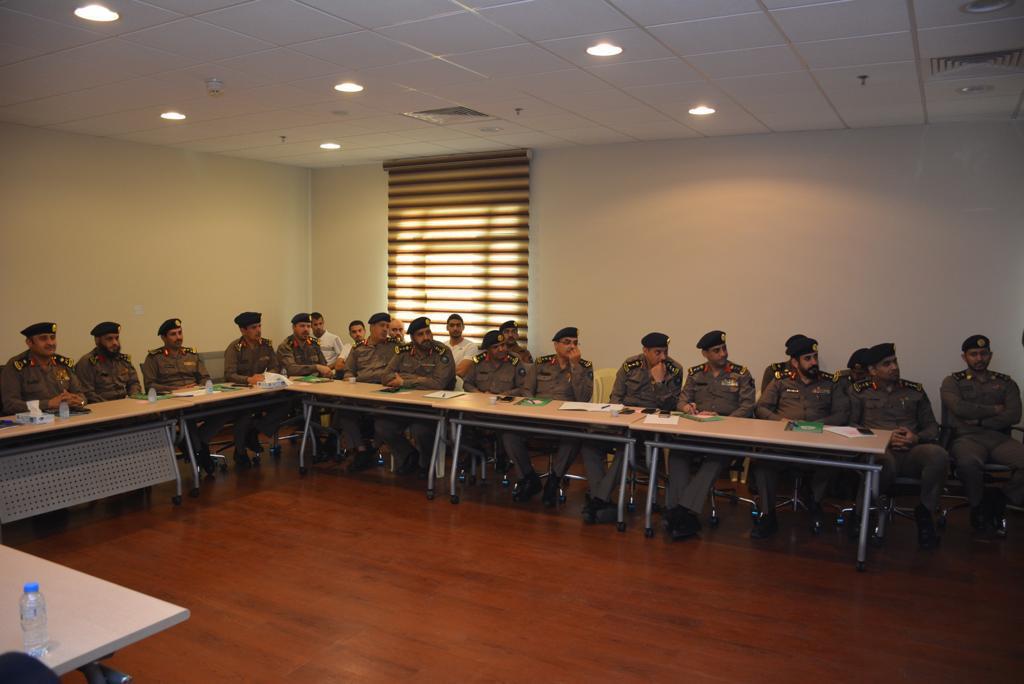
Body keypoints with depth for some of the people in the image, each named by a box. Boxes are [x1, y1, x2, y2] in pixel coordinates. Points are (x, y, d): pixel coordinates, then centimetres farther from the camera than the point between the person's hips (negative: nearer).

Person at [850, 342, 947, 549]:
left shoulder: (915, 390, 22)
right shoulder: (861, 391, 14)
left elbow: (932, 427, 18)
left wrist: (917, 437, -6)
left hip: (912, 451, 3)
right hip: (879, 450, -3)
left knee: (939, 455, -33)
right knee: (885, 462, -41)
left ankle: (925, 512, -9)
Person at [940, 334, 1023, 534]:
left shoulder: (1006, 383, 20)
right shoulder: (953, 381, 14)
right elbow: (959, 408, -6)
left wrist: (979, 421, -4)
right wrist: (995, 409, 3)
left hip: (999, 438, 3)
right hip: (966, 438, -2)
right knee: (969, 462, -39)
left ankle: (998, 499, -3)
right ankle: (978, 505, -6)